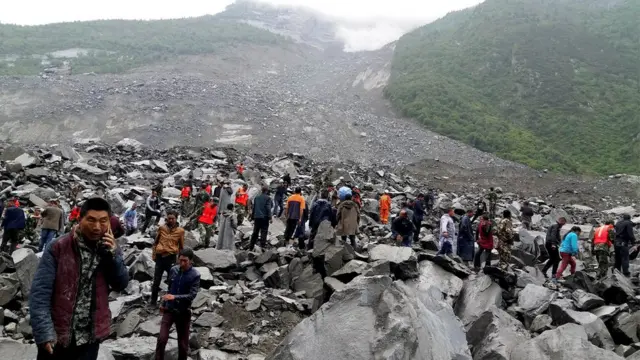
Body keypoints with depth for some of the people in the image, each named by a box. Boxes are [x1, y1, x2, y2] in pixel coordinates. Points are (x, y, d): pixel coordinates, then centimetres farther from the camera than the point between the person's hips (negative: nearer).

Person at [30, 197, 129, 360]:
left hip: (90, 337, 3)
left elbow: (121, 285, -1)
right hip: (56, 335, -3)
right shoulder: (58, 248, -12)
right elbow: (40, 292, -13)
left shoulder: (109, 248, 0)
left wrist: (113, 254, -15)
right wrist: (45, 332, -21)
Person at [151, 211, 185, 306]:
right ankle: (153, 300, 22)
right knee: (156, 281, 9)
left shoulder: (180, 231, -1)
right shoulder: (161, 228, 3)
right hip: (160, 257, 1)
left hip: (171, 258, -1)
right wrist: (154, 254, 5)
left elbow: (181, 247, 5)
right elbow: (156, 242, 12)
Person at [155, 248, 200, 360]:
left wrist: (175, 297, -33)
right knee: (161, 339, -7)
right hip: (169, 310, 2)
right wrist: (163, 303, 18)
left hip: (184, 312, -2)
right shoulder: (173, 270, -2)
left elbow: (192, 295, -21)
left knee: (183, 342, 8)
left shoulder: (195, 275, -14)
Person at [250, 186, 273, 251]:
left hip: (256, 217, 6)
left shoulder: (256, 197, 12)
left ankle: (251, 246, 14)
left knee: (255, 232, 12)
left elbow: (253, 208, 15)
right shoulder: (268, 198, -7)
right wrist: (270, 218, -13)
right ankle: (263, 245, -16)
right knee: (264, 231, -4)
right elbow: (268, 208, -13)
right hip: (264, 217, -6)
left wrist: (252, 217, 21)